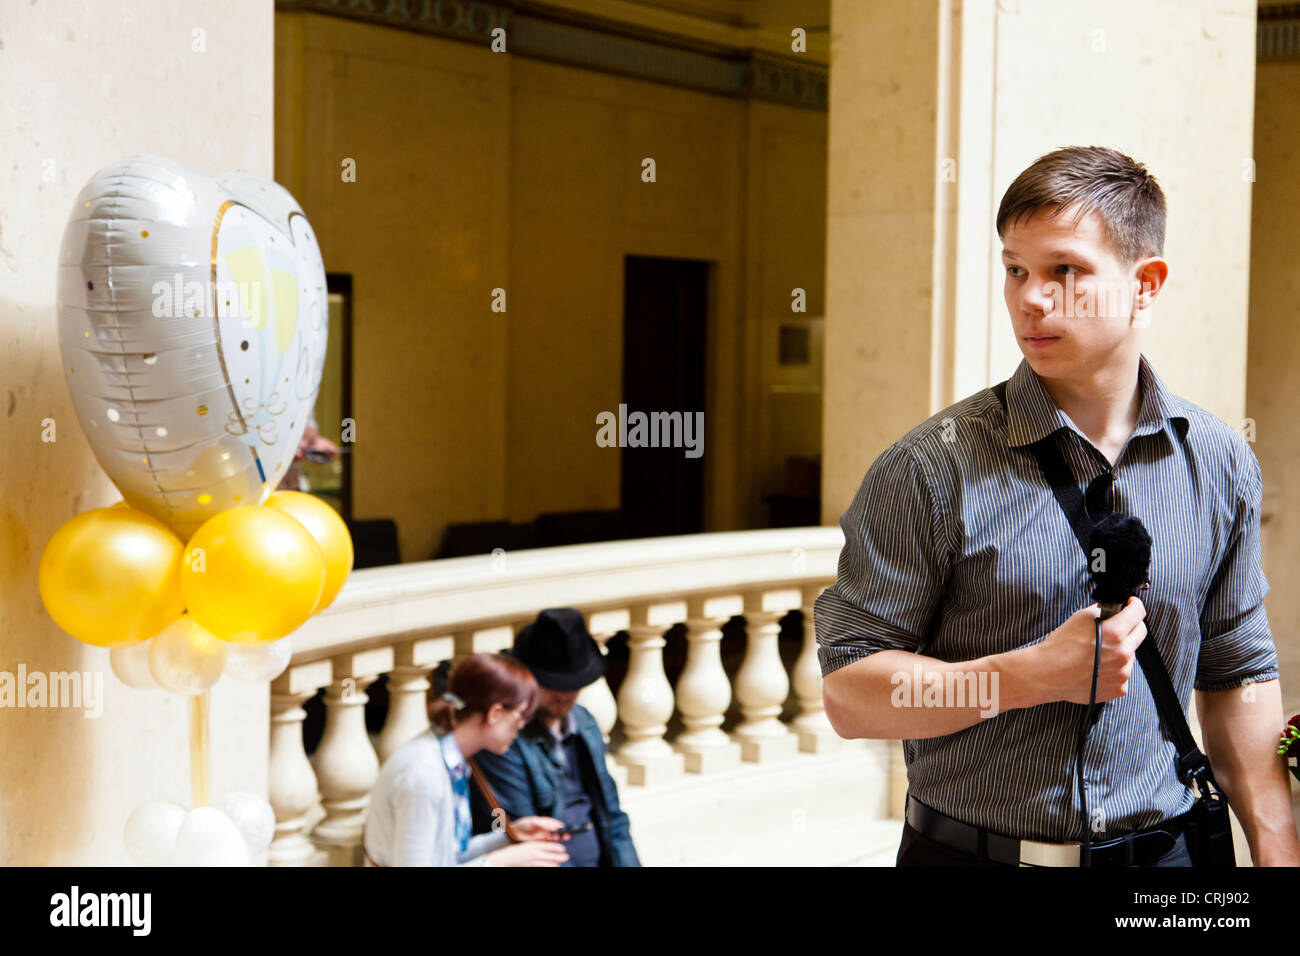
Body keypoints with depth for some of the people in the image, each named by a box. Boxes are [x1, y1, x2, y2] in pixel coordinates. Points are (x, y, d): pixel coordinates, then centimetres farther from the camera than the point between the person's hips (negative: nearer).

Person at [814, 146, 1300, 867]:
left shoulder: (1221, 464, 0)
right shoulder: (931, 469, -13)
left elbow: (1237, 679, 9)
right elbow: (847, 693, -14)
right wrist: (1038, 674, -21)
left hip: (1161, 847, 3)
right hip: (966, 851, -3)